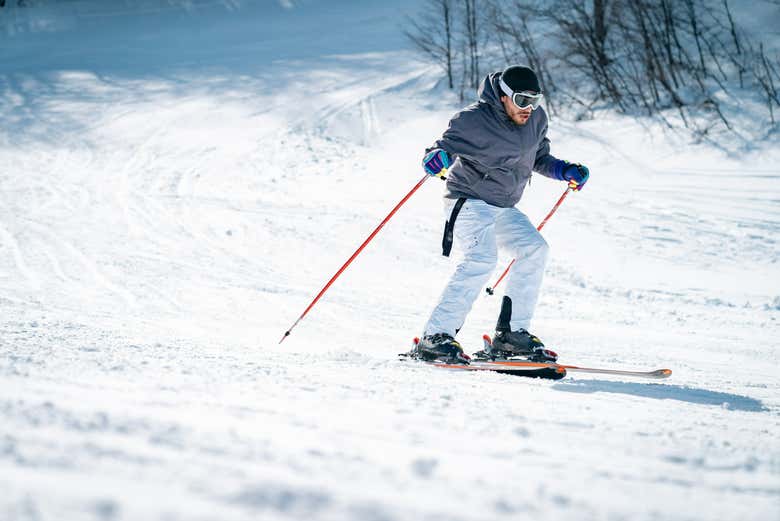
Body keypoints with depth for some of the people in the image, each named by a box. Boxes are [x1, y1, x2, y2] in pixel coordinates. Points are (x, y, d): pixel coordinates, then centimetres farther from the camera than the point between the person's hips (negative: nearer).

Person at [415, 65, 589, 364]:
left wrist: (565, 171, 2)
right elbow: (445, 146, -16)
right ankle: (435, 337, -27)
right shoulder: (475, 120, -18)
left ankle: (512, 333, -3)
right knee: (482, 258, -28)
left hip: (503, 207, 7)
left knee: (534, 249, -11)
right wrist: (435, 157, -39)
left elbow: (539, 158, 19)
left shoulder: (536, 119, 3)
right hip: (469, 201, -7)